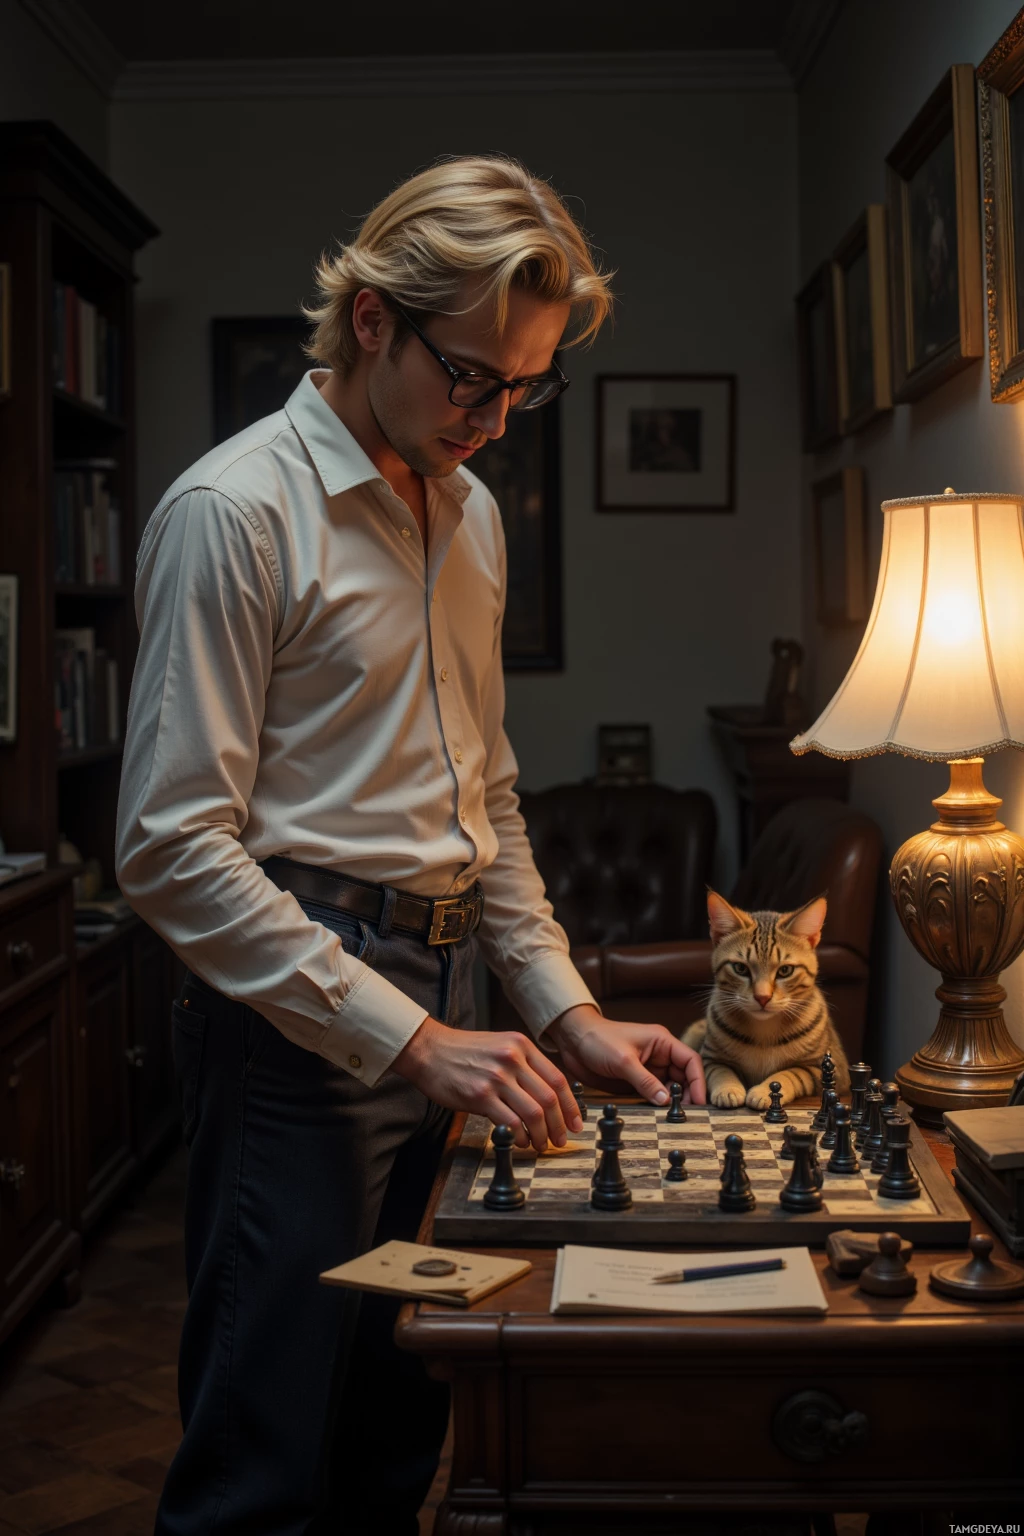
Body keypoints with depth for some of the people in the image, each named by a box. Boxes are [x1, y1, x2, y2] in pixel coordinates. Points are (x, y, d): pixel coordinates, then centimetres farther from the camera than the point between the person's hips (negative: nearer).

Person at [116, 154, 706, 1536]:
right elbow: (173, 849, -16)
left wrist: (565, 1011, 11)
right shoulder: (234, 512, -10)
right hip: (294, 1016, -7)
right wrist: (412, 1042, -18)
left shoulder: (471, 515, 14)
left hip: (434, 1018, 7)